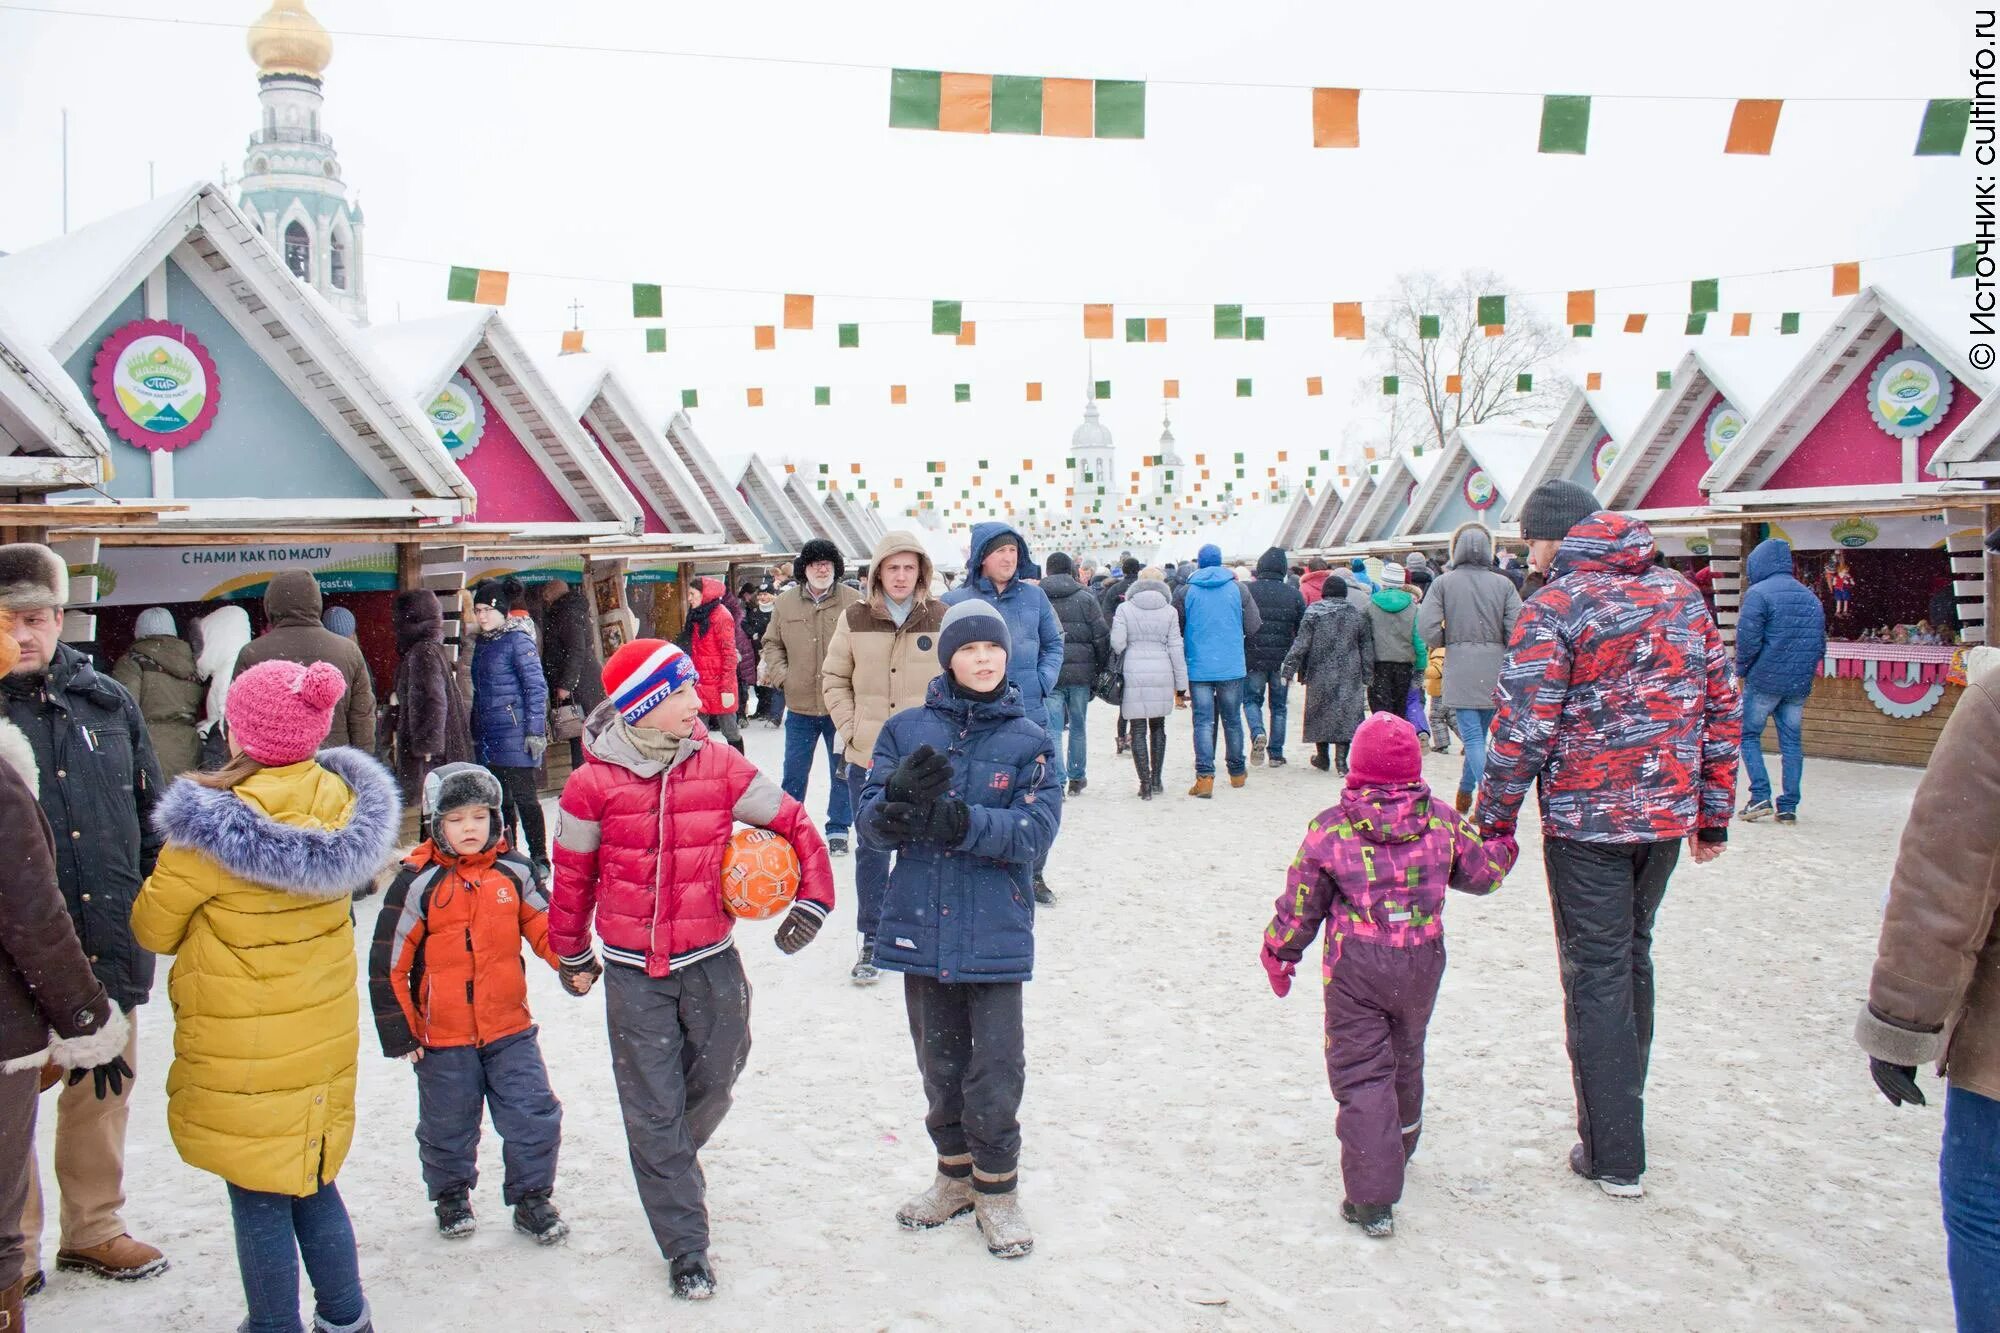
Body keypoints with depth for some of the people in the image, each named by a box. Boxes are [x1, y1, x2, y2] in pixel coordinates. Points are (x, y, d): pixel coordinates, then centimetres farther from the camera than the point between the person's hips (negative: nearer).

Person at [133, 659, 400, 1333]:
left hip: (243, 1051, -6)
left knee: (257, 1195, 9)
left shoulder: (215, 826, -23)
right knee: (313, 1182, 21)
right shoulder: (338, 800, -6)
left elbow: (155, 927, -7)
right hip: (322, 1033, 6)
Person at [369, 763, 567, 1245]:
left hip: (510, 1028, 2)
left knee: (533, 1116, 1)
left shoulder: (514, 871, -3)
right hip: (442, 1036, -1)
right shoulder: (418, 883, -11)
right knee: (447, 1127, 15)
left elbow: (546, 927, 6)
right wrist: (398, 1032, -5)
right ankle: (450, 1196, 40)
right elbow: (388, 963, -7)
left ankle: (532, 1197, 21)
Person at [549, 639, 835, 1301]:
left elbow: (793, 823, 1)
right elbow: (572, 873, 3)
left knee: (714, 1080, 15)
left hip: (711, 960, 2)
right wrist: (572, 955, 13)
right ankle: (685, 1246, 17)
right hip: (633, 971, -2)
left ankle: (674, 1161, 48)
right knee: (653, 1109, 3)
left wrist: (814, 898, -5)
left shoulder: (720, 766, -7)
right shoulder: (594, 782, -10)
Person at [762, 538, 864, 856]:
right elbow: (772, 643, 13)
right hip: (800, 705, 2)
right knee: (794, 771, 12)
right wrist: (781, 674, -1)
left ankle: (838, 830, 21)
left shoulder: (852, 601, -4)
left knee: (843, 770, 8)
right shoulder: (785, 602, 3)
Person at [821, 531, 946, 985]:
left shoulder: (942, 618, -1)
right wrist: (850, 729, -1)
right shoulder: (856, 619, 1)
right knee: (871, 849, 7)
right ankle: (868, 939, 18)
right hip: (869, 758, 1)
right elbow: (833, 679, 8)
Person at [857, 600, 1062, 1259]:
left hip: (996, 932, -2)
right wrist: (898, 797, -27)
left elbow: (1035, 833, -13)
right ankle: (955, 1174, 35)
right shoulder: (906, 730, 2)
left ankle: (996, 1187, 21)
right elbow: (873, 824, -4)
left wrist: (950, 820, -25)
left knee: (996, 1068, 0)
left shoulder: (1030, 741, -2)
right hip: (921, 926, 2)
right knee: (939, 1062, 15)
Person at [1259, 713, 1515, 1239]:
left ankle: (1372, 1199, -5)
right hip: (1422, 963, 4)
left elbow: (1300, 905, -6)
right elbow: (1483, 873, 11)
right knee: (1406, 1059, 26)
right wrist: (1503, 848, 34)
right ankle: (1399, 1150, 49)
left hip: (1355, 968, -4)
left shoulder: (1331, 827, -11)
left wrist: (1279, 953, 11)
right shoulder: (1441, 820, -4)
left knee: (1361, 1074, 0)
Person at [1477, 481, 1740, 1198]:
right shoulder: (1683, 594, 7)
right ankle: (1621, 1108, 35)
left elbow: (1524, 732, -16)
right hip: (1668, 816, 6)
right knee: (1633, 957, 21)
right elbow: (1721, 708, 10)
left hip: (1586, 821, -6)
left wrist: (1494, 825, -6)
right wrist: (1714, 815, 16)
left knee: (1596, 975, 2)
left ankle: (1613, 1156, 7)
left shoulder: (1553, 608, -12)